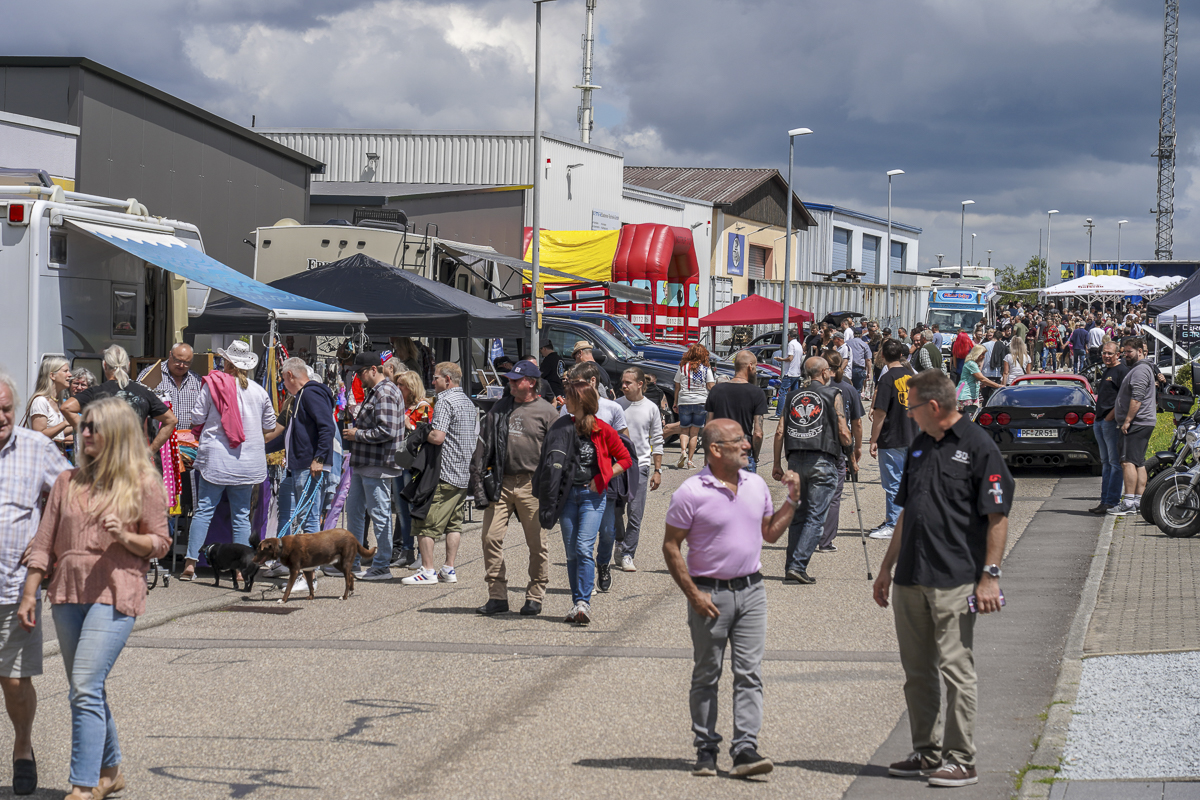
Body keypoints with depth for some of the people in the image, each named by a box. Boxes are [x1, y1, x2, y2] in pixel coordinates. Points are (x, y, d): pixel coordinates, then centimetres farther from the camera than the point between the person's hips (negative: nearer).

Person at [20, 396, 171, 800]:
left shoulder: (144, 484, 0)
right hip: (68, 592, 6)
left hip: (115, 593, -6)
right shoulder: (68, 482, 12)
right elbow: (44, 542, 13)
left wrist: (125, 538, -16)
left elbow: (160, 542, 2)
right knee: (85, 691, 12)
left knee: (86, 687, -16)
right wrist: (28, 594, 8)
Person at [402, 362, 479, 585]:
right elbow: (475, 436, 20)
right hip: (464, 474, 9)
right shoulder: (469, 403, 16)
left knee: (425, 522, -4)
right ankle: (449, 570, 11)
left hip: (444, 473, -9)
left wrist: (422, 435, -5)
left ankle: (427, 571, -7)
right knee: (453, 522, 12)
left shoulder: (445, 401, -13)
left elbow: (438, 437, -23)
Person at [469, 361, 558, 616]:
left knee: (537, 543, 3)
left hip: (532, 485, -3)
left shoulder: (546, 412, 1)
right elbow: (483, 445, 12)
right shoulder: (499, 409, 12)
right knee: (491, 538, -4)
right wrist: (478, 480, 3)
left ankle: (535, 597, 13)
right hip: (500, 483, 3)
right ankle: (497, 597, 3)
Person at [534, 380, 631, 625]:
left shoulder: (602, 430, -3)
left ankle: (583, 602, -16)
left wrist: (602, 478, -5)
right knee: (571, 552, 5)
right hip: (568, 493, 4)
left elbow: (625, 459, 5)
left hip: (592, 494, -4)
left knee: (584, 548, -15)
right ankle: (577, 603, 12)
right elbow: (551, 463, 9)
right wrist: (545, 499, 0)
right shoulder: (562, 427, 6)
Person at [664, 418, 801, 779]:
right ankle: (706, 749, 14)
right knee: (706, 676, 6)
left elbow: (770, 533, 19)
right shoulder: (691, 492, -10)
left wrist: (792, 500, 6)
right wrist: (694, 594, -11)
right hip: (710, 593, -4)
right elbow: (670, 546, -7)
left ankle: (745, 749, -3)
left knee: (750, 673, -2)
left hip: (751, 590, 4)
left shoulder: (756, 485, 7)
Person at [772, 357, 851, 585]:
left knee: (797, 515, 13)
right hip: (822, 461, -5)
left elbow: (780, 432, 9)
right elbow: (843, 433, -3)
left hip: (796, 461, 5)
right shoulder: (833, 395, 1)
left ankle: (791, 567, 10)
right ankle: (798, 566, -12)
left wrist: (777, 465, 14)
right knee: (815, 517, -3)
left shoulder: (793, 396, 13)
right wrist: (849, 448, 18)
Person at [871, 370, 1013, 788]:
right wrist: (887, 566, 21)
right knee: (917, 671, 11)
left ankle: (960, 760, -1)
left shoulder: (979, 447, -7)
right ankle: (927, 754, 20)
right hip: (910, 578, 8)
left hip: (954, 580, -8)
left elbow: (997, 518, -9)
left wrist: (990, 576, -14)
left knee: (956, 669, -6)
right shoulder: (920, 446, 16)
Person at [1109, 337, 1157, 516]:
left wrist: (1127, 420, -21)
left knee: (1128, 462, -15)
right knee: (1139, 463, 10)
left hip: (1136, 424, -11)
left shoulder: (1140, 370, -12)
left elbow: (1137, 399, -22)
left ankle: (1129, 503, -20)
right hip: (1141, 424, 11)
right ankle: (1139, 500, 10)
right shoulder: (1136, 369, 23)